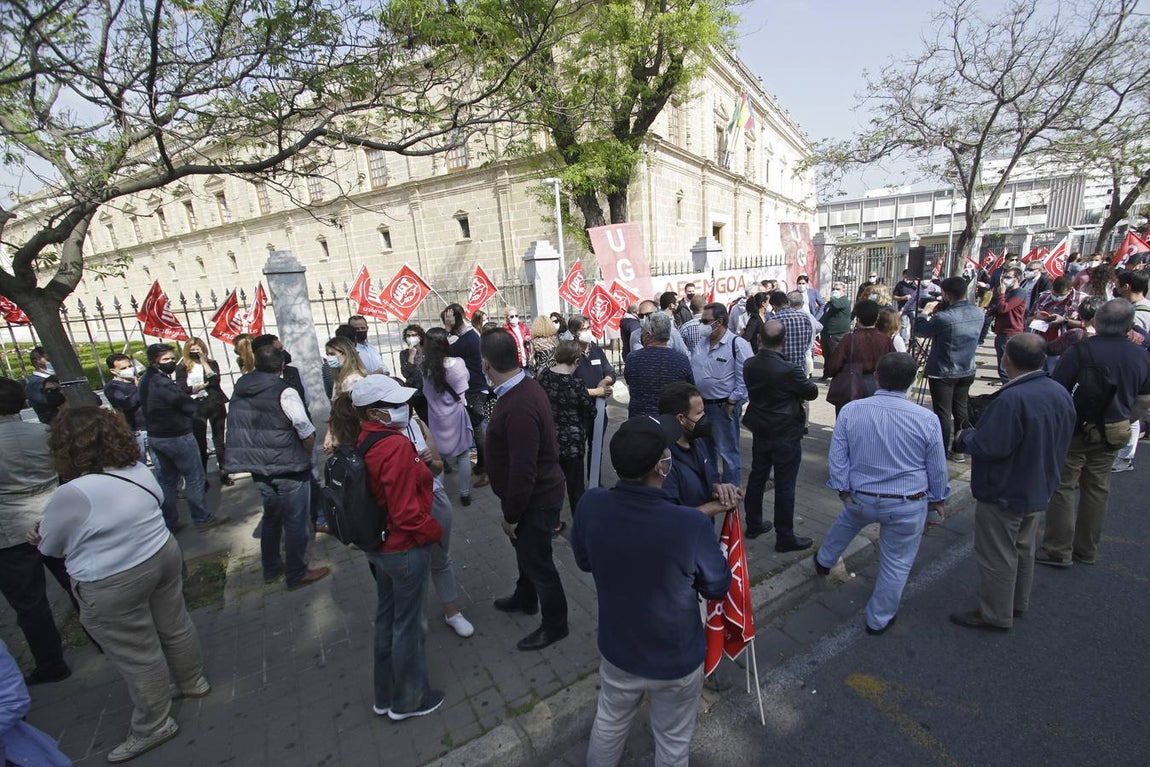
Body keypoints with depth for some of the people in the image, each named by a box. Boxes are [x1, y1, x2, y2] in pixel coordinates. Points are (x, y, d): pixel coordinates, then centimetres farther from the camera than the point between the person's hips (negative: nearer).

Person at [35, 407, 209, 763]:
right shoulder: (139, 470, -4)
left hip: (112, 585, -7)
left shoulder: (72, 493, -23)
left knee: (137, 658, 11)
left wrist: (40, 537, 17)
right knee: (175, 625, 24)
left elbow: (50, 546, -6)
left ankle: (153, 727, 30)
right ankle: (193, 683, 45)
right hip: (162, 556, 7)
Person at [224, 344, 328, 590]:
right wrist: (307, 455, 0)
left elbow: (238, 429, 8)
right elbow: (307, 433, -19)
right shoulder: (284, 392, -19)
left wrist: (258, 454, 17)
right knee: (295, 522, 7)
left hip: (258, 468, 7)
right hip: (289, 468, -7)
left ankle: (271, 569, 36)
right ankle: (296, 574, 18)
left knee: (271, 516, 23)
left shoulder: (239, 390, 2)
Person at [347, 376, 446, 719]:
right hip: (406, 549, -9)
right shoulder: (396, 446, -27)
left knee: (386, 618, 24)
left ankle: (385, 696, 43)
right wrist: (434, 531, -10)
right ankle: (408, 700, 34)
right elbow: (406, 512, -27)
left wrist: (416, 464, 0)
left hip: (379, 546, 9)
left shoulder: (365, 442, 0)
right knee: (407, 625, 11)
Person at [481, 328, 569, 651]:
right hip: (537, 490, 10)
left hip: (534, 498, -9)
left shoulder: (518, 406, -34)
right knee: (526, 550, 29)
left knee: (537, 560, 11)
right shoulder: (525, 385, -3)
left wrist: (511, 514, -16)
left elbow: (523, 471, -30)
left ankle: (555, 625, 35)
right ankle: (525, 598, 54)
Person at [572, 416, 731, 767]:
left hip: (617, 650, 3)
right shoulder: (690, 525, -35)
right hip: (677, 661, -2)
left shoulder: (590, 505, -25)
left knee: (609, 725, 31)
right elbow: (719, 587, -14)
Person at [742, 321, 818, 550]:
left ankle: (753, 525, 33)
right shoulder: (789, 370, -25)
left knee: (756, 479, 18)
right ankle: (785, 538, 18)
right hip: (786, 436, -6)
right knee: (784, 487, 5)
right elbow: (812, 393, -9)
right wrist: (806, 378, 11)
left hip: (760, 433, 6)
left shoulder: (749, 365, -7)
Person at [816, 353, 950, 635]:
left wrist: (843, 488, 6)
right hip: (908, 505, -2)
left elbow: (837, 458, -7)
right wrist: (938, 498, 14)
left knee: (846, 522, 33)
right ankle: (879, 619, 32)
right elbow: (938, 468, -3)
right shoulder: (927, 419, -16)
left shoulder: (850, 411, -14)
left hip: (860, 498, 2)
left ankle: (824, 561, 55)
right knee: (896, 563, 16)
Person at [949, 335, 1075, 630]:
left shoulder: (1011, 399, -30)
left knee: (996, 556, 7)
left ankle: (995, 614, 21)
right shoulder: (1061, 394, -1)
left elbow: (990, 447, -30)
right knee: (1023, 549, 25)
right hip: (1038, 491, 9)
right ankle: (1019, 602, 42)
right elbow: (1062, 442, 11)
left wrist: (963, 438, -12)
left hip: (1004, 494, -9)